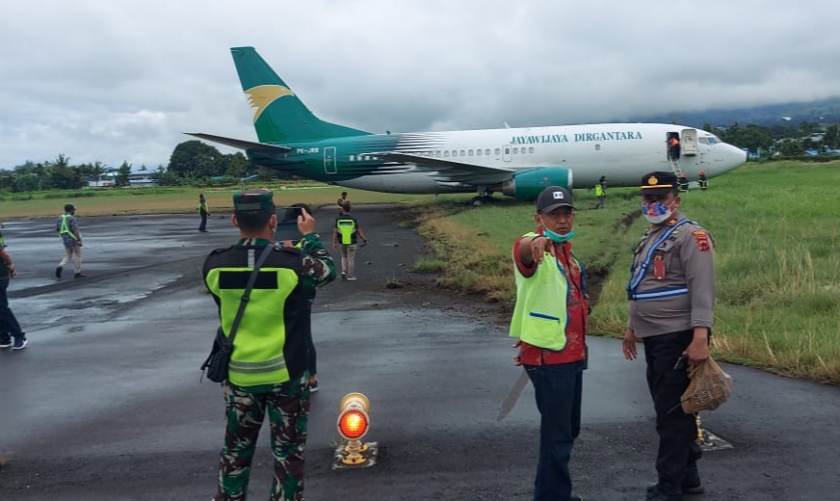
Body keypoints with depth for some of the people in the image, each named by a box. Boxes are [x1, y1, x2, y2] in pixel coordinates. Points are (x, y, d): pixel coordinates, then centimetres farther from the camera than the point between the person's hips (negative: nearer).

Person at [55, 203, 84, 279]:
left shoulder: (60, 218, 7)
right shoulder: (72, 218, -15)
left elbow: (57, 229, 13)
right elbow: (75, 230, -22)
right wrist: (79, 240, -21)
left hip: (65, 240, 7)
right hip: (74, 240, -6)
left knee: (68, 256, 13)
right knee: (77, 255, 7)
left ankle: (60, 266, -13)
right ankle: (77, 273, 10)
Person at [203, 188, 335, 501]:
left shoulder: (214, 265, -10)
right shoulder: (293, 263, -18)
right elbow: (328, 270, 2)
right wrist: (309, 236, 16)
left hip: (238, 375, 3)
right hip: (286, 375, -3)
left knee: (236, 449, 20)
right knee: (288, 452, 12)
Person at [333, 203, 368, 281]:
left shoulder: (338, 219, -6)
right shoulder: (353, 219, -11)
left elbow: (335, 231, -7)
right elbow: (359, 231, -6)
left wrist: (334, 243, -3)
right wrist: (364, 240, 4)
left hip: (342, 242, 2)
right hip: (352, 242, -2)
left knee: (344, 257, 22)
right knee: (351, 259, 7)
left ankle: (344, 271, 6)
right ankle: (350, 276, 11)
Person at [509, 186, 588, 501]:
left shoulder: (565, 250, 12)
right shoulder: (535, 248, -15)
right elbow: (524, 250, -41)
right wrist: (536, 241, -64)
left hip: (572, 354, 9)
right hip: (549, 357, -9)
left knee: (569, 430, 20)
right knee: (557, 434, -4)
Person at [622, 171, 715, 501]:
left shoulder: (690, 235, -11)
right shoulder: (650, 237, 18)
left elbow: (702, 289, -19)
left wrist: (700, 337, -26)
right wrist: (632, 327, 26)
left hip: (678, 339, -9)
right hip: (654, 339, 9)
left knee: (673, 414, -3)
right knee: (670, 411, 16)